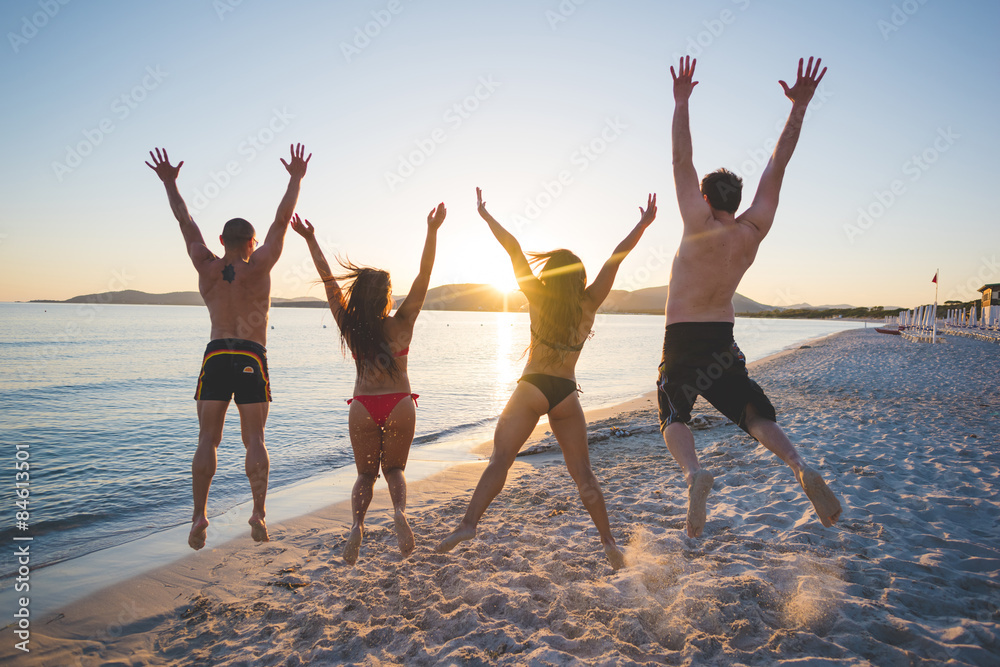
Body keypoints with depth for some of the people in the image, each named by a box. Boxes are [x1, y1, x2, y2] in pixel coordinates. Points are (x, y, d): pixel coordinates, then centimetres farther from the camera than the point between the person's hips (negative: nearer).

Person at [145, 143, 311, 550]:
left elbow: (185, 221, 13)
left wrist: (169, 182, 24)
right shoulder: (258, 266, -3)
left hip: (216, 356, 2)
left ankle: (199, 515, -1)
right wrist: (296, 179, 7)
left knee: (208, 439, 5)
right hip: (252, 358, -2)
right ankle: (258, 513, -3)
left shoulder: (206, 267, 3)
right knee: (254, 440, 2)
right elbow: (282, 220, 0)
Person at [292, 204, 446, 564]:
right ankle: (399, 511, -14)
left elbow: (328, 278, 2)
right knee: (393, 469, 17)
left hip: (363, 407, 1)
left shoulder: (349, 326, -3)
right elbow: (424, 275, -10)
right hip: (399, 405, -1)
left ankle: (357, 523, -9)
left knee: (366, 473, 17)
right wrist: (432, 230, -12)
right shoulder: (401, 324, -8)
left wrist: (310, 239, 9)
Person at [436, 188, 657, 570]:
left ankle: (469, 522, -18)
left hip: (532, 388, -2)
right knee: (583, 473, 10)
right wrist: (644, 224, 8)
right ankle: (609, 542, 10)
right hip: (566, 394, 2)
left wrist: (485, 214, 5)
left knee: (500, 459, -3)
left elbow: (513, 248, -3)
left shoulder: (538, 298, -1)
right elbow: (616, 258, 0)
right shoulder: (589, 305, 1)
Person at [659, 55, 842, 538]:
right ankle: (801, 468, -16)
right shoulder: (754, 231, -3)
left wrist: (681, 102, -11)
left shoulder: (699, 226, -13)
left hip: (682, 339, -3)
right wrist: (799, 106, -1)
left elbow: (680, 162, -13)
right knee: (756, 415, 11)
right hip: (722, 340, 4)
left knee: (674, 417, 5)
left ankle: (693, 472, -25)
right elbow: (777, 166, 0)